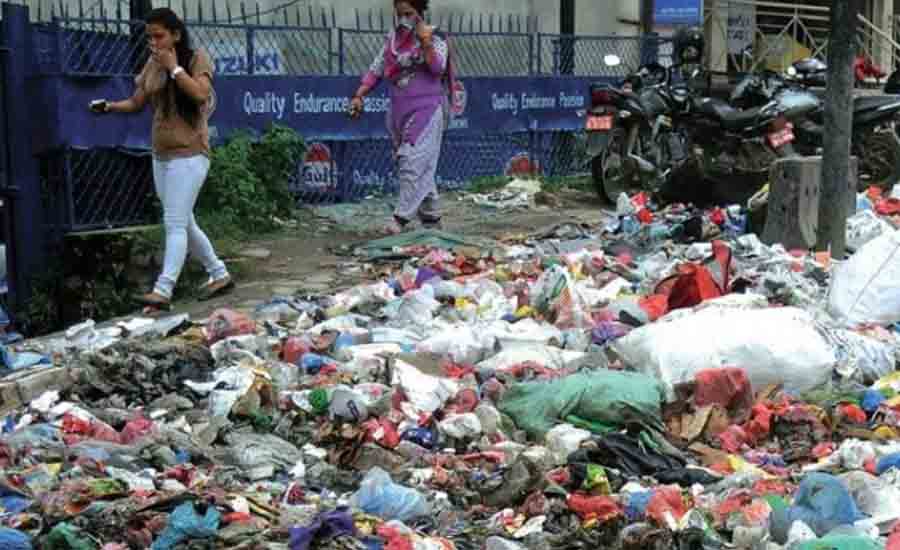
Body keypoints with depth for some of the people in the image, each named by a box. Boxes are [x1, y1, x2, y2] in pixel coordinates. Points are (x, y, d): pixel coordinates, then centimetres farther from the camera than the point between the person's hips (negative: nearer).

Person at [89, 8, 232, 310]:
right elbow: (136, 102, 10)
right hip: (160, 155, 7)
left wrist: (174, 67, -17)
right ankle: (219, 275, 26)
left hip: (189, 154, -7)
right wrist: (109, 107, -7)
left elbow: (200, 94, -22)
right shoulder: (153, 64, 10)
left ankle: (163, 291, -17)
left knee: (175, 224, -12)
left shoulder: (197, 58, -5)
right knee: (184, 223, 13)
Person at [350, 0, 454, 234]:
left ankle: (402, 217, -13)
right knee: (421, 166, 10)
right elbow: (376, 70, 15)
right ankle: (432, 218, 18)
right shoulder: (392, 39, 11)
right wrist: (359, 96, 5)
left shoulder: (435, 39, -4)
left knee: (414, 163, -14)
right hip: (400, 111, 6)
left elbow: (438, 68, -20)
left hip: (426, 111, -6)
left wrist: (426, 44, -32)